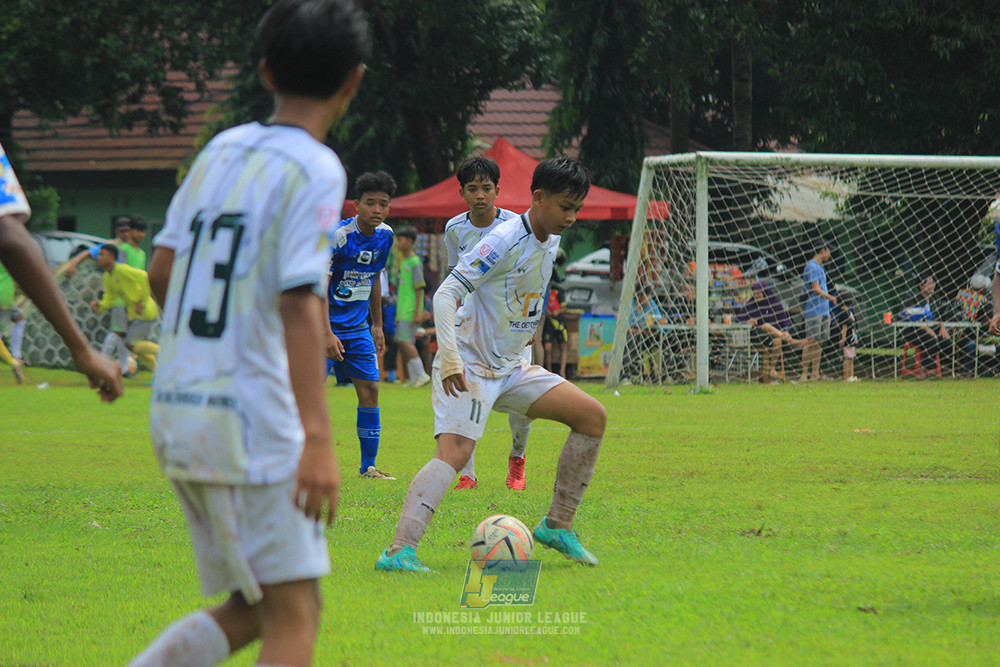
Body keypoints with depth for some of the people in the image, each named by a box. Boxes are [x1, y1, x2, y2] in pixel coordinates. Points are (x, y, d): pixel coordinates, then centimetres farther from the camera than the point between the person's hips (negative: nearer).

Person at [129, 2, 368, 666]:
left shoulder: (221, 150, 12)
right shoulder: (315, 169, -9)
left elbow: (162, 271, 13)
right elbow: (300, 303, -19)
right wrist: (317, 438, -25)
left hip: (176, 412, 8)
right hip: (252, 418, -8)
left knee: (252, 610, 15)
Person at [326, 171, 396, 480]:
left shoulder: (385, 235, 2)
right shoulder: (338, 236, -18)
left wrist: (377, 325, 19)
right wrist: (327, 334, -25)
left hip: (358, 326, 6)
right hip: (328, 324, -6)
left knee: (370, 389, 3)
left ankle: (368, 466, 11)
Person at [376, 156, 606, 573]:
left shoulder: (550, 241, 8)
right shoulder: (506, 241, -19)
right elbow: (445, 295, -23)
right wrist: (449, 358, -31)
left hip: (510, 367, 9)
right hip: (468, 368, -8)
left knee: (593, 416, 3)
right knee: (454, 453, -26)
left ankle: (557, 526, 9)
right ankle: (399, 551, -35)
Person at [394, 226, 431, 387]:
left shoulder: (415, 262, -10)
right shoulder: (404, 262, 18)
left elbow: (419, 288, -14)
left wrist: (417, 312, -19)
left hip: (411, 310, -9)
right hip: (402, 311, 9)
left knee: (404, 341, -15)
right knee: (403, 343, 6)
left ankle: (421, 374, -13)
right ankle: (414, 379, 8)